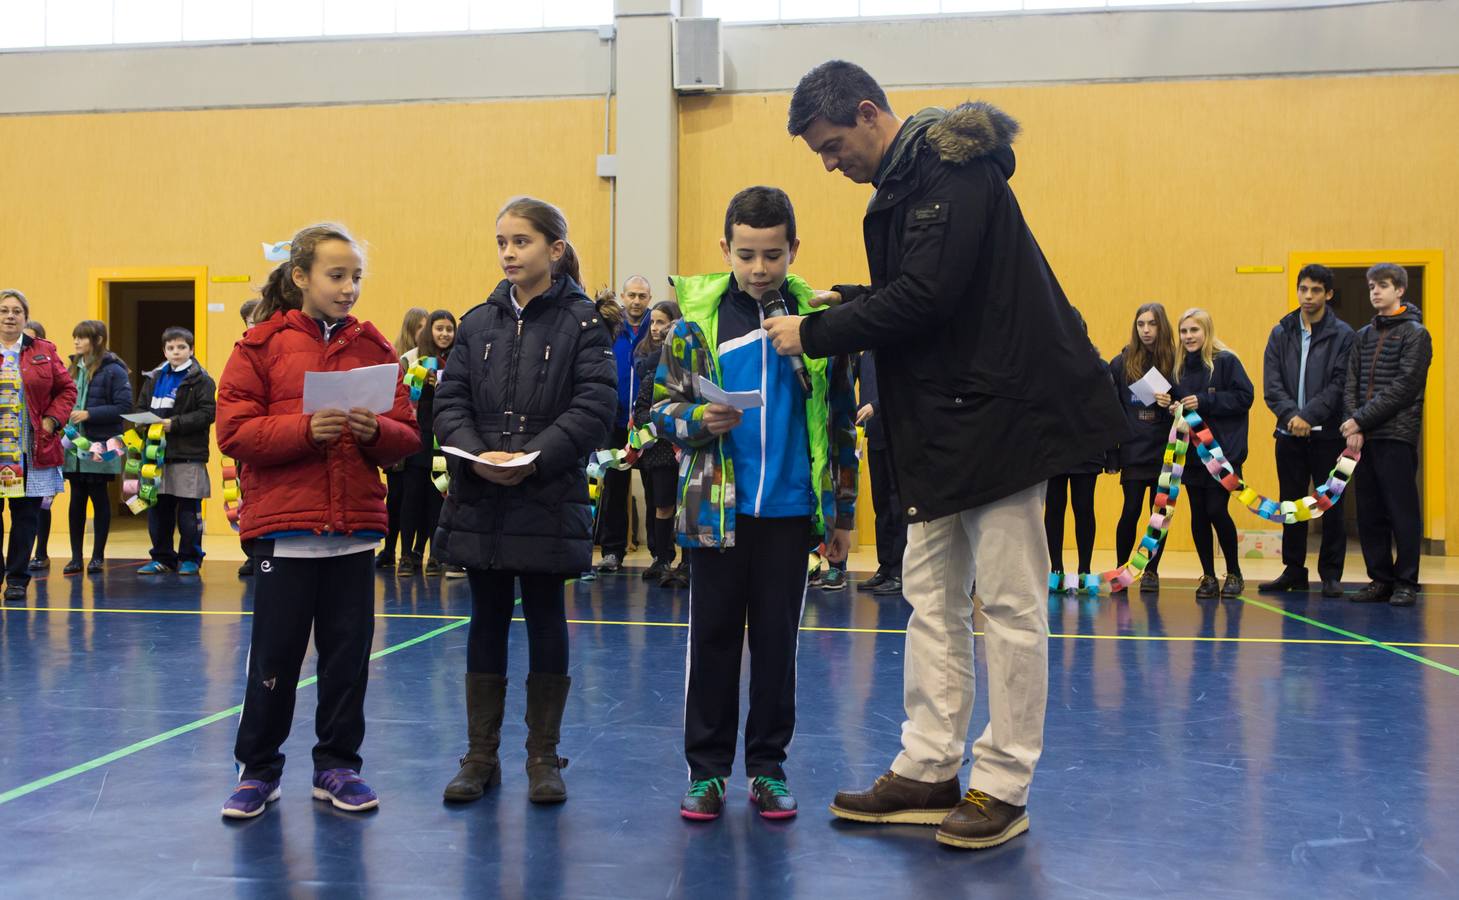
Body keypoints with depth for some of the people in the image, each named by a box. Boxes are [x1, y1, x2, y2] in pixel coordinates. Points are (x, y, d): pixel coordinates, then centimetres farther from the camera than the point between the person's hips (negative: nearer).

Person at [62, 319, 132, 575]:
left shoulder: (113, 370, -7)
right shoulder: (74, 368, 12)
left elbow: (124, 407, -12)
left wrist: (89, 414, -18)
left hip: (100, 446, -5)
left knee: (98, 498, 4)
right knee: (77, 499, 7)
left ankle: (98, 556, 14)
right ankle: (76, 557, 12)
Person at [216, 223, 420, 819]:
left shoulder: (373, 346, 8)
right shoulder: (262, 344, 1)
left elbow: (408, 437, 7)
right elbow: (233, 431, -7)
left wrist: (376, 431, -14)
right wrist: (304, 429, -19)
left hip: (355, 526, 3)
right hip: (283, 525, -3)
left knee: (348, 652, 8)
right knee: (275, 654, 5)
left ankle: (337, 765, 22)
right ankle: (258, 770, 21)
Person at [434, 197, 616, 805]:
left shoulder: (582, 322, -2)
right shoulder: (478, 323, 9)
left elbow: (594, 406, -11)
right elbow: (449, 401, 4)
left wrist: (533, 457, -21)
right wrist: (476, 454, -15)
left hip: (549, 501, -3)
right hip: (479, 500, 3)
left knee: (546, 622, 6)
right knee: (487, 622, 10)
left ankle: (544, 757, 18)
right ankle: (481, 756, 21)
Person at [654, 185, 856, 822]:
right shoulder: (697, 320, 0)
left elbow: (839, 423, 7)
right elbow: (663, 407, 3)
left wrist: (841, 513, 7)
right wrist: (698, 419, -19)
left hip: (790, 511, 1)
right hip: (717, 508, 0)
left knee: (777, 639, 8)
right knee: (712, 637, 6)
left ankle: (767, 765, 21)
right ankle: (707, 768, 17)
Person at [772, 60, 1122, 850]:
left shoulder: (953, 170, -14)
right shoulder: (909, 179, 15)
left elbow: (925, 297, -22)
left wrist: (814, 334, -13)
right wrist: (849, 302, 5)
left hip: (997, 413, -10)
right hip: (944, 425, 10)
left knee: (1010, 601, -1)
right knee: (932, 595, 11)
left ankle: (1003, 787, 8)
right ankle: (928, 770, 19)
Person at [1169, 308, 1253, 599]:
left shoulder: (1226, 361, -6)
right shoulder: (1181, 366, 13)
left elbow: (1245, 396, -12)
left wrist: (1204, 401, -16)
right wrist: (1168, 403, -2)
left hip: (1222, 452, -6)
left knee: (1216, 510, -9)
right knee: (1198, 514, 5)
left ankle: (1234, 573, 10)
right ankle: (1208, 577, 14)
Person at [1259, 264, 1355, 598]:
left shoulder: (1342, 334, -2)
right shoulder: (1281, 333, 8)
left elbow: (1339, 384, -9)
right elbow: (1271, 384, 1)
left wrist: (1309, 415, -18)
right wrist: (1291, 415, -15)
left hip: (1327, 433, -3)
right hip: (1289, 433, 3)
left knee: (1331, 505, 2)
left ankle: (1331, 574, 10)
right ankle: (1293, 570, 19)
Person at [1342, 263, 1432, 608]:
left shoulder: (1415, 333, -1)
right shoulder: (1363, 336, 17)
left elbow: (1404, 386, -11)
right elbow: (1351, 385, 10)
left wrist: (1361, 420, -14)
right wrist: (1352, 426, -5)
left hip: (1396, 436, -6)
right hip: (1363, 437, 6)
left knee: (1402, 512, -2)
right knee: (1369, 513, 7)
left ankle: (1406, 583, 4)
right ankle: (1380, 579, 15)